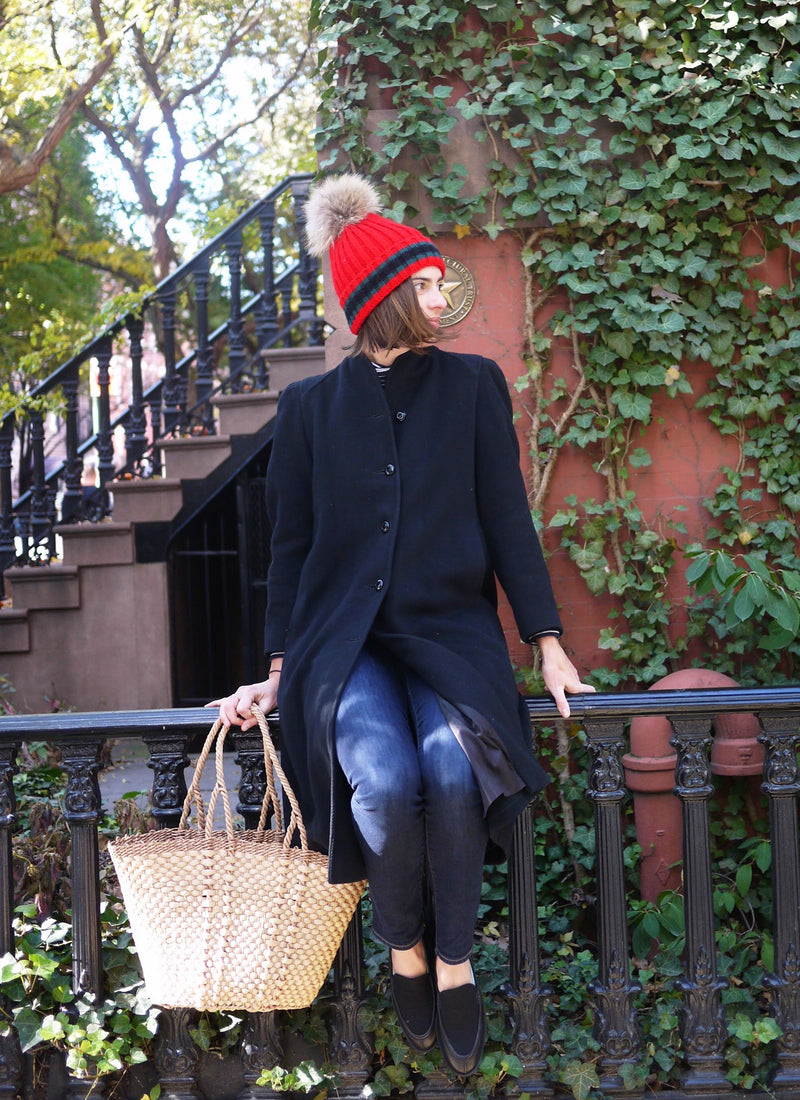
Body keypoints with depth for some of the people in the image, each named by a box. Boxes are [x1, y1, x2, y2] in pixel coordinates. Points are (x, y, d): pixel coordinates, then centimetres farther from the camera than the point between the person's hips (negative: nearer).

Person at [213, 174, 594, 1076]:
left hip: (450, 628, 0)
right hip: (347, 637, 0)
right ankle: (405, 953, -4)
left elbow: (508, 521, 7)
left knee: (454, 767, -31)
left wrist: (548, 646, 1)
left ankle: (454, 963, -9)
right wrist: (279, 674, 6)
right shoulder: (311, 405, 9)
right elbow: (290, 542, 11)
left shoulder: (472, 385, 9)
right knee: (384, 776, -31)